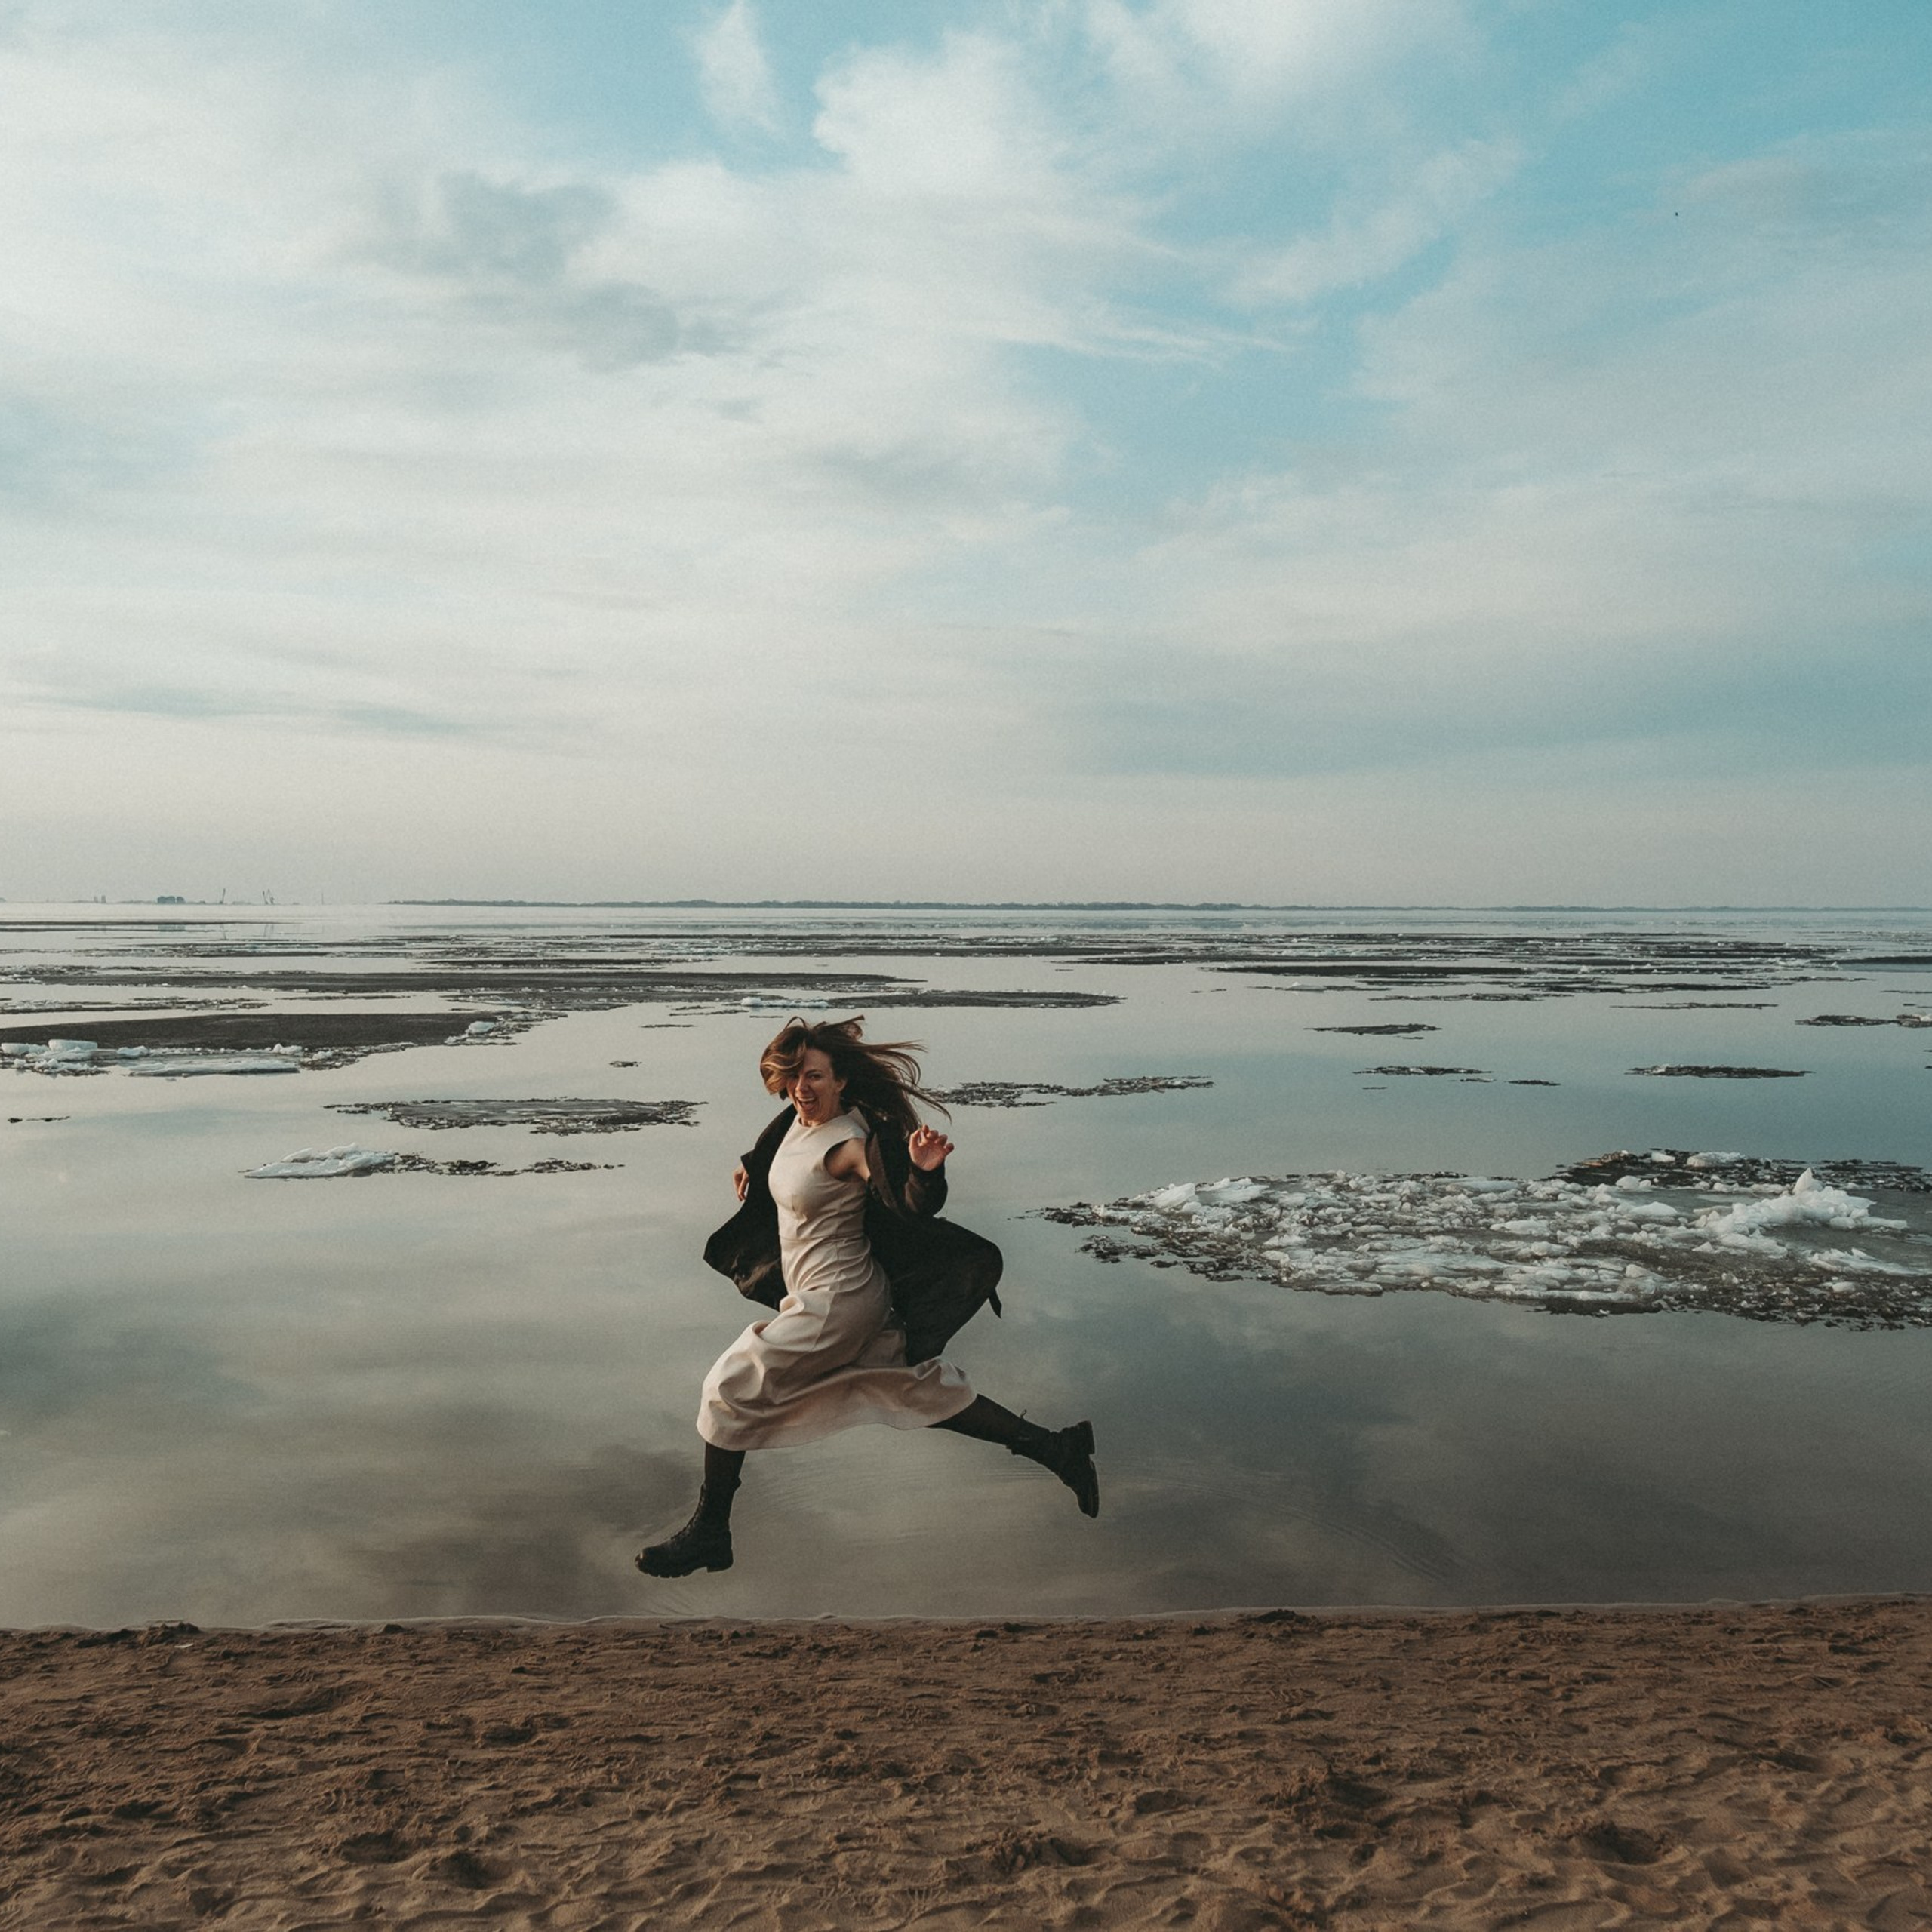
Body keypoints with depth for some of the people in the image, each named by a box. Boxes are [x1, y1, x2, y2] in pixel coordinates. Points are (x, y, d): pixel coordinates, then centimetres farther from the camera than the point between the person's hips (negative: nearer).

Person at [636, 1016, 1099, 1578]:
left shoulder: (852, 1142, -22)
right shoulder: (798, 1118, 2)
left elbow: (911, 1213, -26)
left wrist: (924, 1171, -43)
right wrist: (752, 1166, 29)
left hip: (837, 1303, -9)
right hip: (819, 1295, 9)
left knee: (732, 1389, -1)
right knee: (921, 1389, 14)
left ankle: (708, 1534, 13)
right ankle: (1054, 1448, 18)